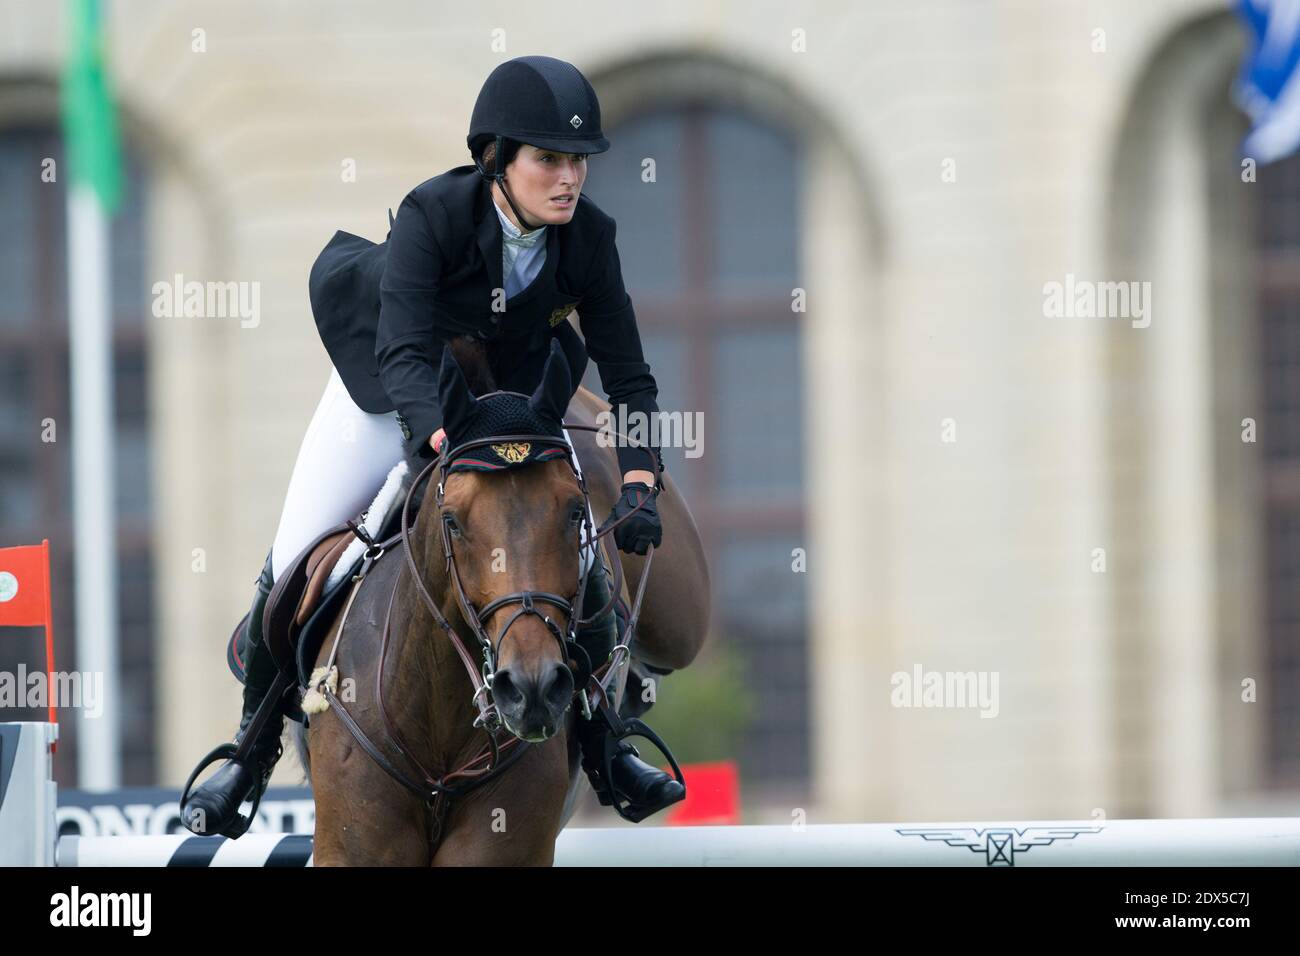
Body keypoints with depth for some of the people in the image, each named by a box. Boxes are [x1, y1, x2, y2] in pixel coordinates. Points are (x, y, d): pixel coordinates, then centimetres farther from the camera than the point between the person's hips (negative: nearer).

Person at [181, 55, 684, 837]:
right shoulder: (434, 214, -33)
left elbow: (629, 377, -16)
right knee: (291, 571, -5)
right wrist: (449, 452, -58)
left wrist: (638, 486, -31)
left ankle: (601, 745, 12)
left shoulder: (588, 237, -22)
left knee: (583, 567, -10)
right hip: (389, 398, -2)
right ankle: (254, 751, 17)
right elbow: (404, 355, -41)